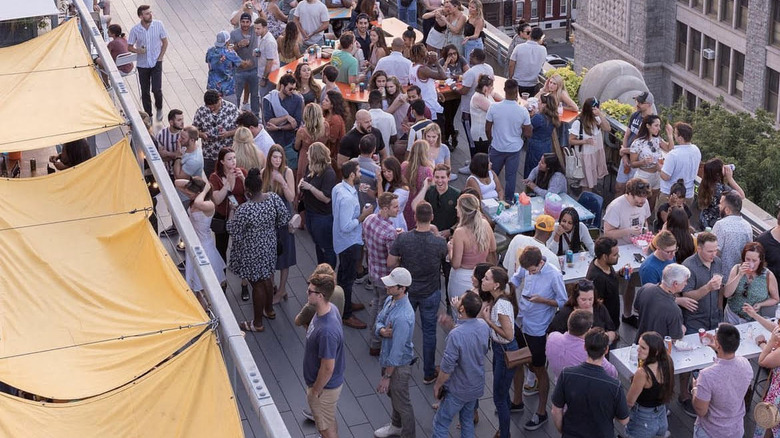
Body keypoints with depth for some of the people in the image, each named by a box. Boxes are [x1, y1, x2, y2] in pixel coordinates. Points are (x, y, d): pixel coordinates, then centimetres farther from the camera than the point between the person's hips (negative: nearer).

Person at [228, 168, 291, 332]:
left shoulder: (245, 210, -33)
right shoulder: (274, 198, -15)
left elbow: (233, 230, -20)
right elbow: (285, 217, -2)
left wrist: (231, 212, -6)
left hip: (252, 252, -6)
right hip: (269, 245, 6)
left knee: (257, 284, 9)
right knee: (267, 277, 27)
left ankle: (257, 323, 25)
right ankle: (269, 310, 48)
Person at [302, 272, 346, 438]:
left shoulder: (327, 331, -39)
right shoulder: (330, 308, -10)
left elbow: (328, 368, -30)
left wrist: (315, 391, -15)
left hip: (325, 387, -8)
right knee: (329, 420, 30)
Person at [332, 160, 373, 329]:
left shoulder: (338, 188, -3)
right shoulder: (347, 198, -33)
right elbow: (346, 227, -31)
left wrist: (359, 211, 9)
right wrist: (363, 216, -22)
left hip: (343, 241, 10)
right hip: (350, 242, -10)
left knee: (344, 274, 25)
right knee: (348, 278, 3)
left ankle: (346, 304, 43)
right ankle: (346, 315, 15)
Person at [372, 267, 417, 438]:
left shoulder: (403, 317, -36)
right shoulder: (390, 300, -8)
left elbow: (397, 350, -30)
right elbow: (378, 322, 3)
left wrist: (386, 376, -21)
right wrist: (382, 331, -23)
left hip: (399, 364, -9)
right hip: (387, 358, 9)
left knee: (402, 403, 12)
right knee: (393, 395, 30)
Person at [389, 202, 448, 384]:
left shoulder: (402, 239, -21)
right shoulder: (439, 242, -23)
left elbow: (390, 263, -12)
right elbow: (446, 256, 0)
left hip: (407, 291, 1)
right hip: (431, 292, -1)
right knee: (429, 331, 13)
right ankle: (429, 373, 24)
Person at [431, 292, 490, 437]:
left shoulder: (456, 335, -34)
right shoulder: (484, 326, -13)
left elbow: (447, 367, -25)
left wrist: (437, 385, -6)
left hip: (458, 390, -6)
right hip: (477, 386, 6)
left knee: (440, 424, 10)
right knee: (468, 420, 24)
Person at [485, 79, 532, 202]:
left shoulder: (494, 107, -17)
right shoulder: (523, 111, -16)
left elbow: (487, 129, -6)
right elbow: (528, 133, -10)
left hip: (497, 148, 0)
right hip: (514, 149, 0)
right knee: (511, 176, 13)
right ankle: (508, 200, 22)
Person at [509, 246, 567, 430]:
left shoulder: (554, 275, -24)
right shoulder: (525, 267, -10)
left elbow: (563, 302, -14)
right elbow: (516, 278, 13)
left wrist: (542, 300, -27)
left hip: (537, 330, -6)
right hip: (520, 323, 6)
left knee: (538, 370, 8)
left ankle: (541, 413, 24)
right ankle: (517, 401, 43)